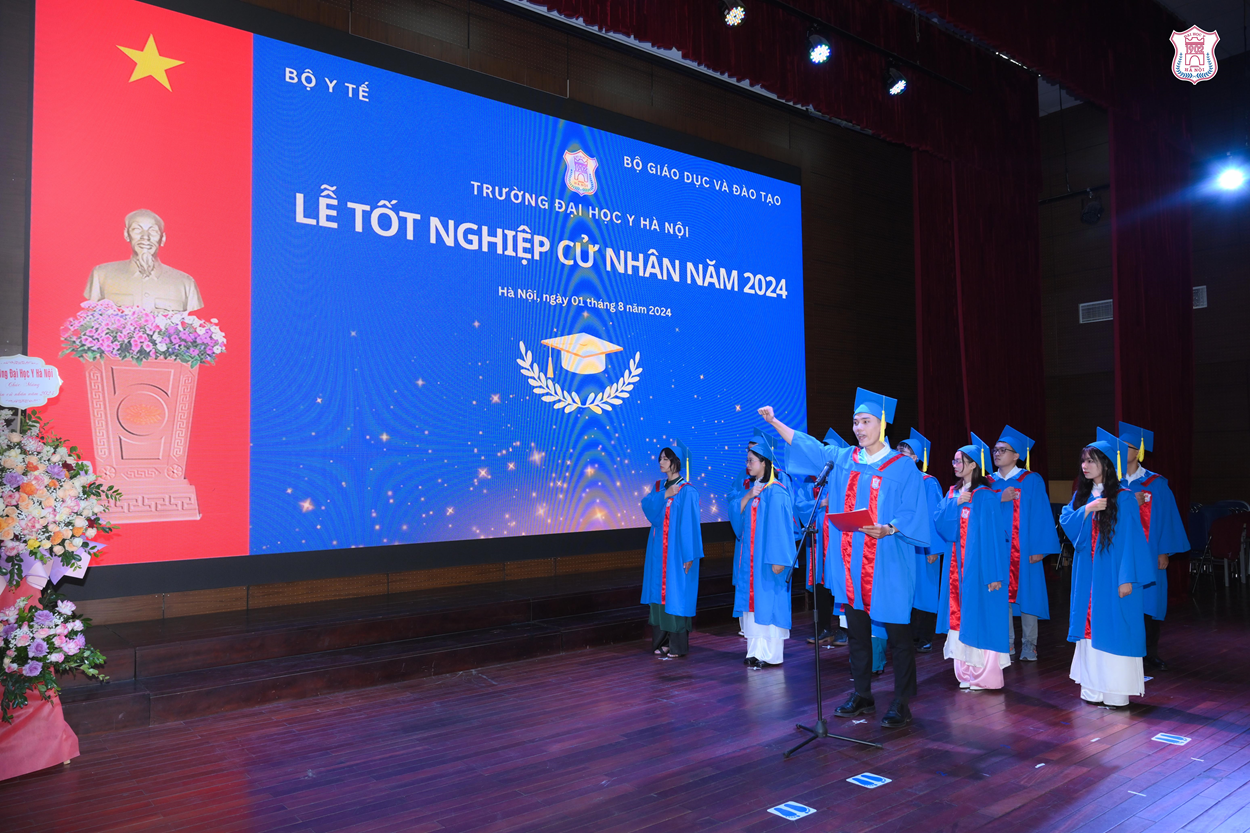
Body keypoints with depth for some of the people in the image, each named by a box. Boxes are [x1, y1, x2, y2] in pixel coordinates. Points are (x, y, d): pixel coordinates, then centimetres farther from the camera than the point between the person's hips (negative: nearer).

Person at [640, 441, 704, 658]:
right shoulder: (659, 486, 11)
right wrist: (664, 495, -17)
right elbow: (646, 505, -4)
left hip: (677, 552, -7)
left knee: (676, 595, -1)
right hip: (659, 551, 7)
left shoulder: (687, 491, -11)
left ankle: (678, 645, 8)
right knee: (660, 594, 9)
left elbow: (690, 524, -13)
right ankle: (663, 640, 20)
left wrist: (689, 555, -15)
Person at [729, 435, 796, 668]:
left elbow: (780, 527, -17)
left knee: (768, 600, -2)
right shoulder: (751, 489, 12)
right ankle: (757, 651, 16)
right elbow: (735, 515, 7)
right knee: (753, 601, 9)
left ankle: (772, 654, 6)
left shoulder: (775, 492, -13)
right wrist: (746, 497, -9)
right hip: (750, 558, 8)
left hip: (766, 558, -8)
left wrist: (778, 559, -20)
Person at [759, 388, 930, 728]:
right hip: (850, 563, 5)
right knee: (857, 631, 13)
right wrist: (775, 422, 20)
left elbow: (913, 515, -9)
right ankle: (862, 695, 26)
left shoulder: (903, 467, -5)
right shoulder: (843, 459, 10)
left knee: (897, 633, 0)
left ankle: (902, 703, 11)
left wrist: (887, 529, -26)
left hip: (887, 565, -5)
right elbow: (806, 445, 21)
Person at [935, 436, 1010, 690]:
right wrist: (956, 503, -11)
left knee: (980, 616, -2)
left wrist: (995, 574, -16)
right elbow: (939, 523, 4)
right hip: (957, 565, 6)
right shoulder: (952, 492, 12)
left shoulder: (985, 496, -9)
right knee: (960, 616, 8)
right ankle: (966, 672, 16)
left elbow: (994, 535, -12)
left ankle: (984, 676, 7)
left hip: (978, 565, -6)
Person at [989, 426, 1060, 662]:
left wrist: (1039, 548, -11)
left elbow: (1040, 515, -5)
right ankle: (1007, 643, 14)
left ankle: (1029, 646, 11)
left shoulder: (1031, 480, -1)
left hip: (1023, 549, -3)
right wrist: (999, 499, -14)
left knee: (1025, 594, 1)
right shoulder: (989, 482, 10)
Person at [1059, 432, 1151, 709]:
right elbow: (1065, 522, 2)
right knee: (1090, 625, 8)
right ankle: (1093, 688, 16)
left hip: (1112, 572, -6)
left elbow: (1130, 540, -11)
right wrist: (1087, 509, -15)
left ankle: (1116, 691, 5)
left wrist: (1127, 578, -15)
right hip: (1087, 574, 6)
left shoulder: (1123, 499, -8)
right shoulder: (1081, 495, 11)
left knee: (1112, 628, -3)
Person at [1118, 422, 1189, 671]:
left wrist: (1164, 553, -4)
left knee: (1149, 602, 5)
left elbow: (1164, 517, -2)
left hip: (1148, 553, -1)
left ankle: (1151, 653, 19)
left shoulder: (1155, 483, -1)